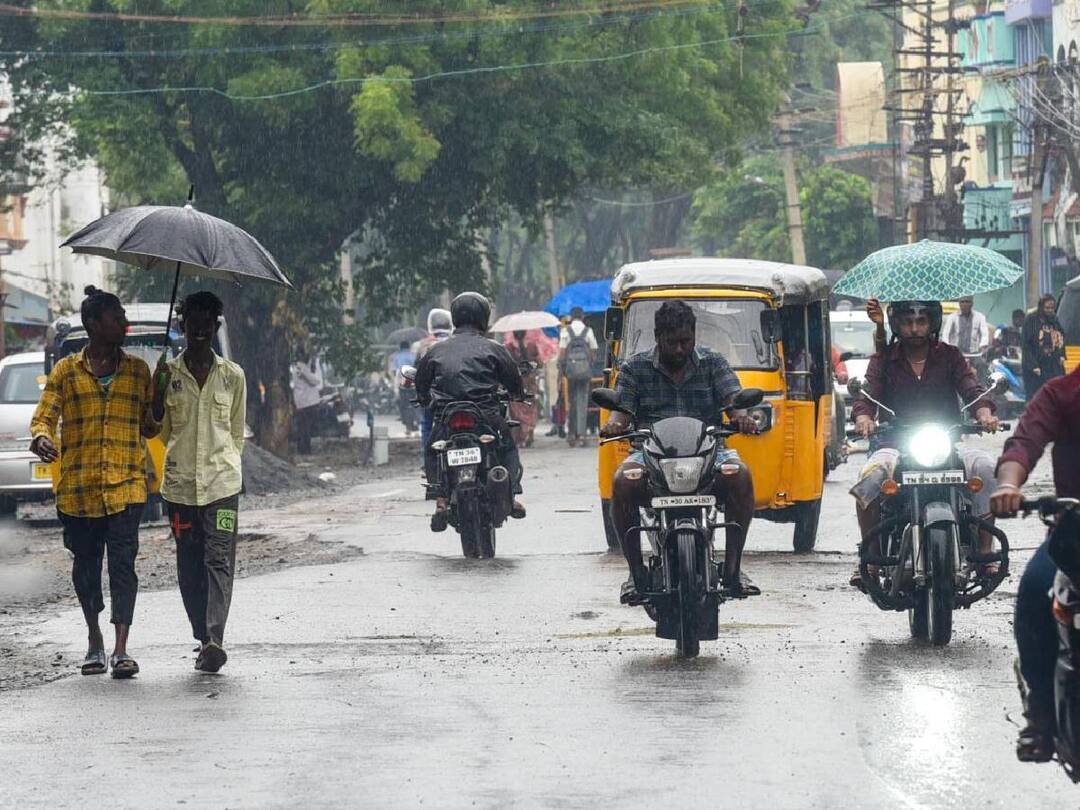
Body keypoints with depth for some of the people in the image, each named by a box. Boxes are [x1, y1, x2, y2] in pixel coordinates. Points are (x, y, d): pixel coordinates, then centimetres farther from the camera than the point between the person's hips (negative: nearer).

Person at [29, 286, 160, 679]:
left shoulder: (137, 370, 12)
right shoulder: (66, 371, 7)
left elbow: (149, 425, 17)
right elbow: (44, 415, 3)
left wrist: (159, 419, -6)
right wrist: (42, 438, -19)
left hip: (125, 485, 0)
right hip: (78, 486, 0)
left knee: (123, 562, -11)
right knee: (86, 564, 8)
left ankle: (121, 649, -14)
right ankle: (95, 641, 25)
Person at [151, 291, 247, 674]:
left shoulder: (233, 376, 6)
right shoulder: (168, 373, 6)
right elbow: (159, 431, 8)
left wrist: (228, 464, 10)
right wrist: (158, 393, -7)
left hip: (222, 483, -1)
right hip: (180, 482, 2)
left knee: (219, 560, -12)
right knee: (190, 565, 3)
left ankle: (215, 639, -23)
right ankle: (204, 640, 10)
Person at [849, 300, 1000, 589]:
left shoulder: (949, 356, 12)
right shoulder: (883, 361, 10)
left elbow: (971, 388, -2)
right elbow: (867, 395, -4)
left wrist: (984, 412, -25)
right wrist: (863, 417, -28)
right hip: (896, 446, -1)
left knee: (986, 468, -29)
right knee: (871, 475, -34)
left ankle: (984, 553, -21)